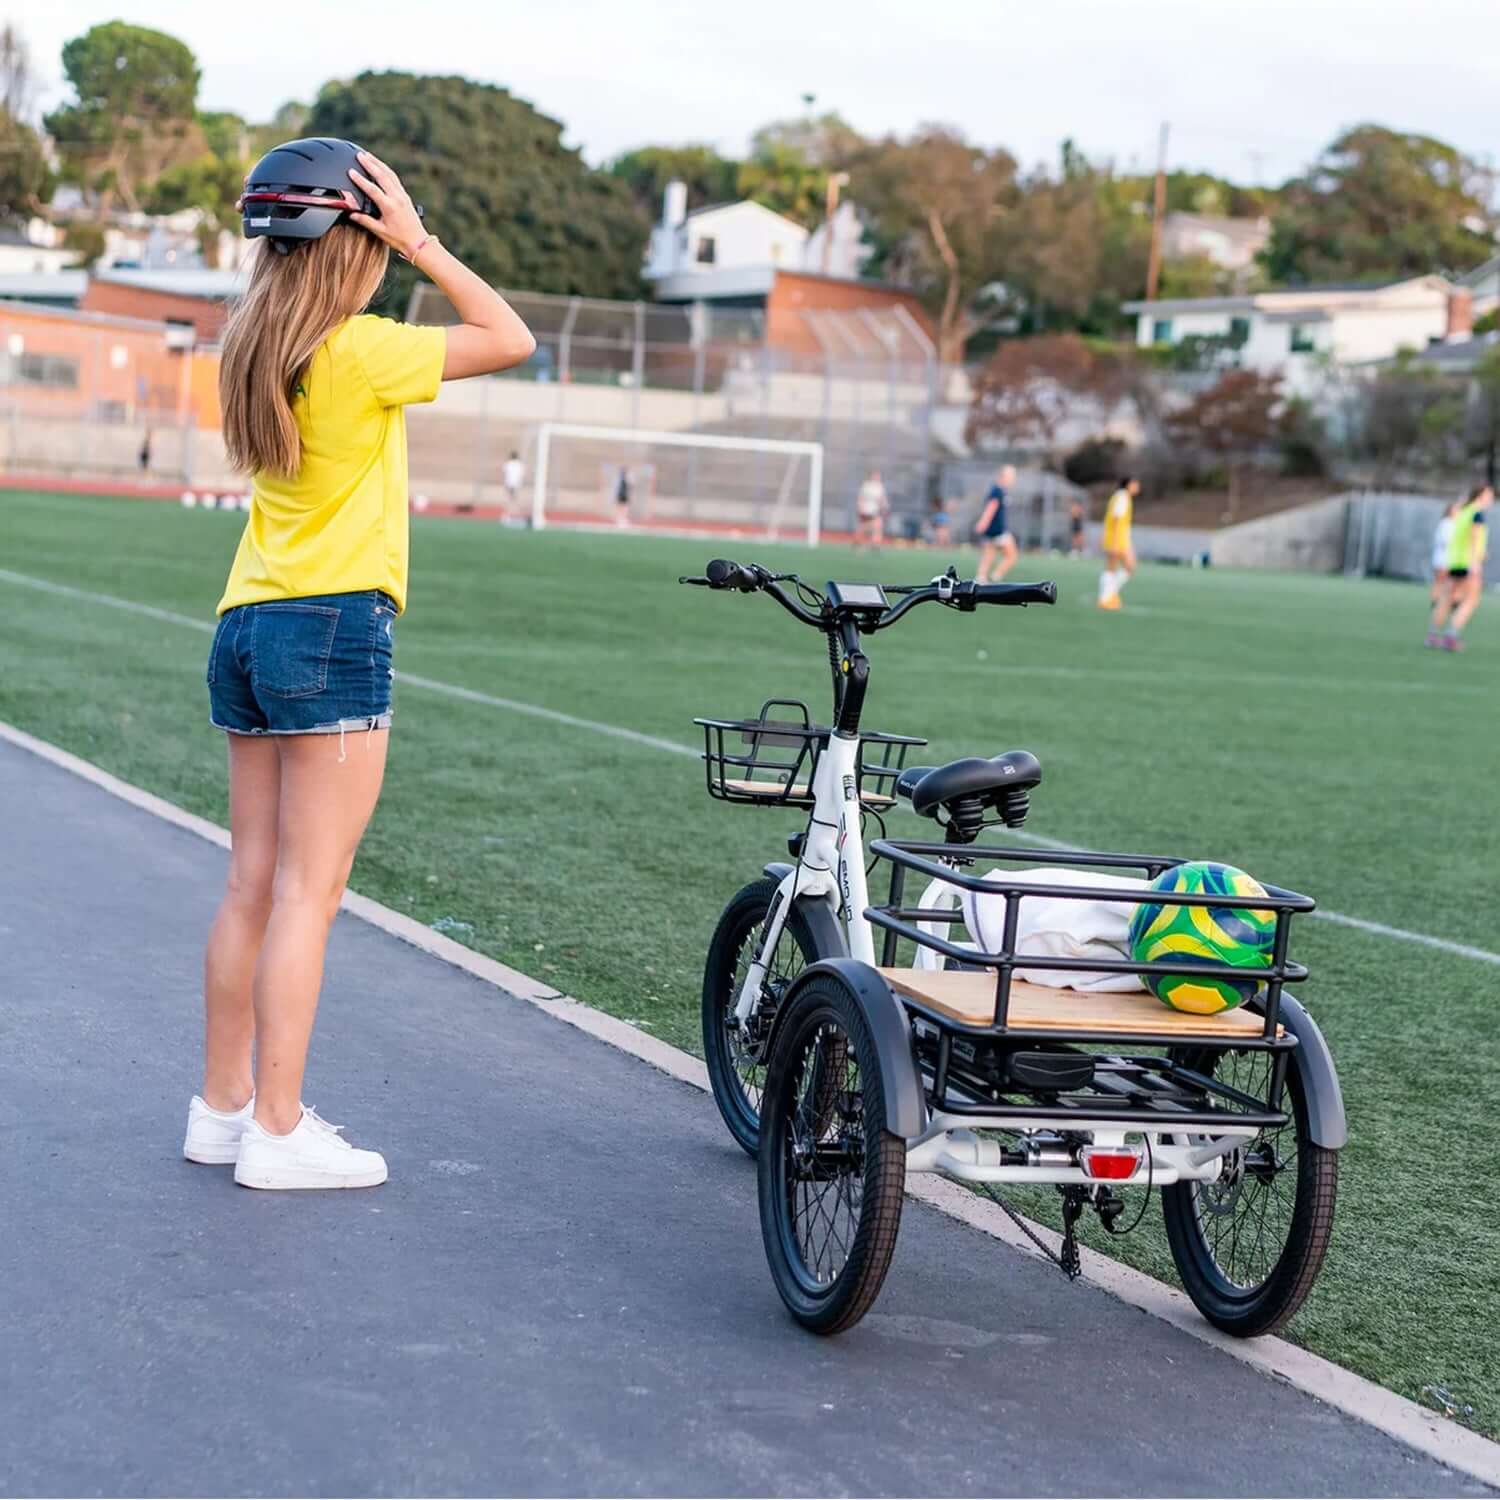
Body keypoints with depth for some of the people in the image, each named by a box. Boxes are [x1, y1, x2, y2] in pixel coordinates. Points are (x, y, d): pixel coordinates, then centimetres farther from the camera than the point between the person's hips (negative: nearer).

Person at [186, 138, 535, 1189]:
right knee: (310, 888, -4)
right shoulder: (358, 352, -12)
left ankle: (224, 1105, 19)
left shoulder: (257, 347, 9)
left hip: (248, 627, 8)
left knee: (253, 884, 12)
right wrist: (421, 242, -5)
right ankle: (278, 1130, -2)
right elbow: (512, 340, -6)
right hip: (333, 628, -8)